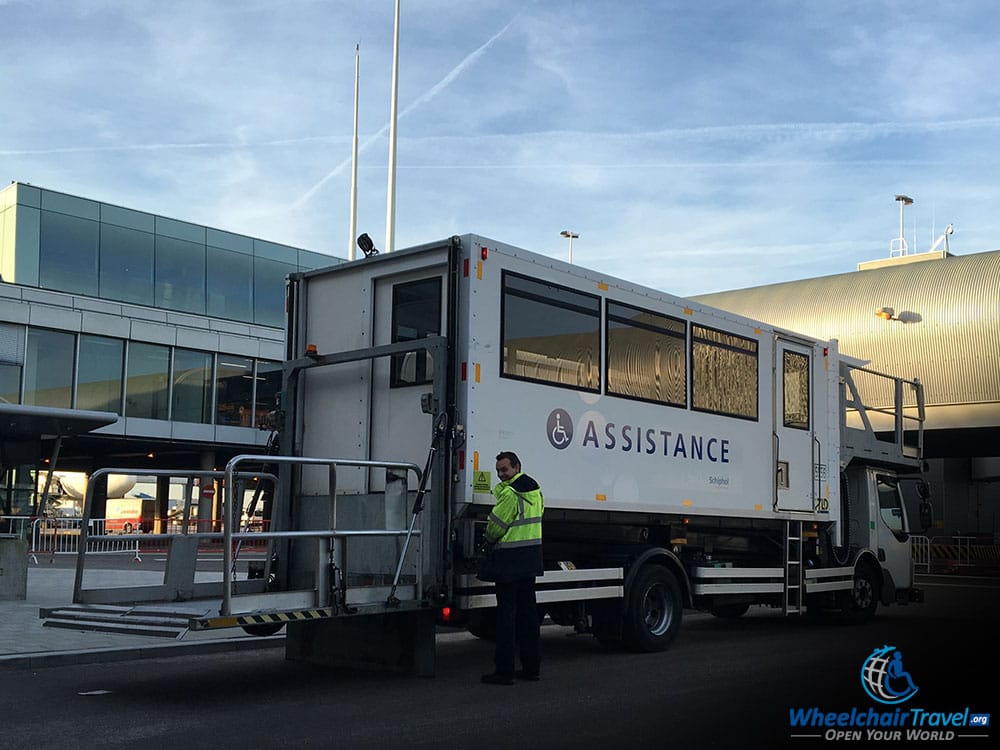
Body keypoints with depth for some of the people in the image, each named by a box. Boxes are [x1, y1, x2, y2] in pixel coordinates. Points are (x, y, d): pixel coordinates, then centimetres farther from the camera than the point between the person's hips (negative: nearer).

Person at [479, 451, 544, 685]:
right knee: (527, 611, 13)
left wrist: (488, 542, 10)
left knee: (506, 613, -6)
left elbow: (495, 526, -10)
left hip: (510, 560, -9)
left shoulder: (509, 492, -15)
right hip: (532, 558, 9)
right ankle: (532, 667, 18)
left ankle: (504, 670, -5)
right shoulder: (535, 488, 12)